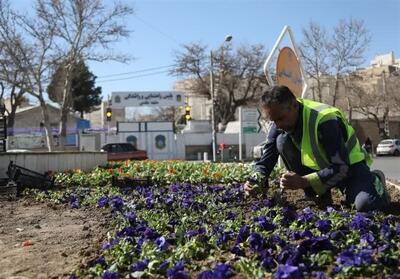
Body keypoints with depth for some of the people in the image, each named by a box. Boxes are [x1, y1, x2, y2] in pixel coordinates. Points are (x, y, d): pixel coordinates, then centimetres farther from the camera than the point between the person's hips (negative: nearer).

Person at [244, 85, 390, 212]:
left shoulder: (324, 120, -33)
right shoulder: (280, 124, -13)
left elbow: (341, 168, -31)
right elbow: (268, 157, -7)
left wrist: (303, 182, -39)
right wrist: (257, 180, -27)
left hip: (348, 165, -6)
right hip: (318, 167, 6)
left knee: (367, 204, -35)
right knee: (282, 142, -20)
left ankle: (374, 181, 5)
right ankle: (320, 196, -6)